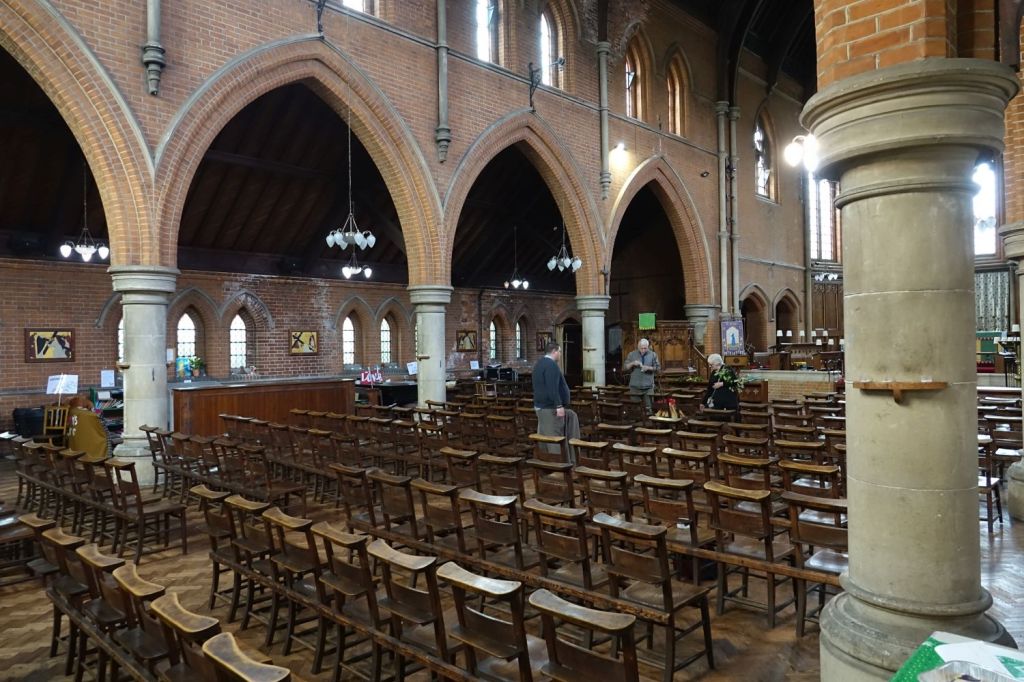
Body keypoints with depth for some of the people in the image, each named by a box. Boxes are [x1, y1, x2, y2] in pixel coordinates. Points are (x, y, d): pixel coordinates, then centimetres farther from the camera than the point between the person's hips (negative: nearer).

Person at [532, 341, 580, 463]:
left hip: (542, 405, 11)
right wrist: (559, 406, -24)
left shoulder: (540, 363, 15)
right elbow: (553, 388, -26)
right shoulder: (551, 364, -18)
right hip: (550, 407, -11)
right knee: (554, 438, -5)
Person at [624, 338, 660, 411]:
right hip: (635, 386, 1)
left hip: (648, 386, -1)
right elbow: (624, 368, 2)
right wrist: (632, 363, -15)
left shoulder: (653, 355, 3)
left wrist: (649, 368, -16)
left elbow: (658, 368, 1)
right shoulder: (632, 354, 4)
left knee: (648, 407, -2)